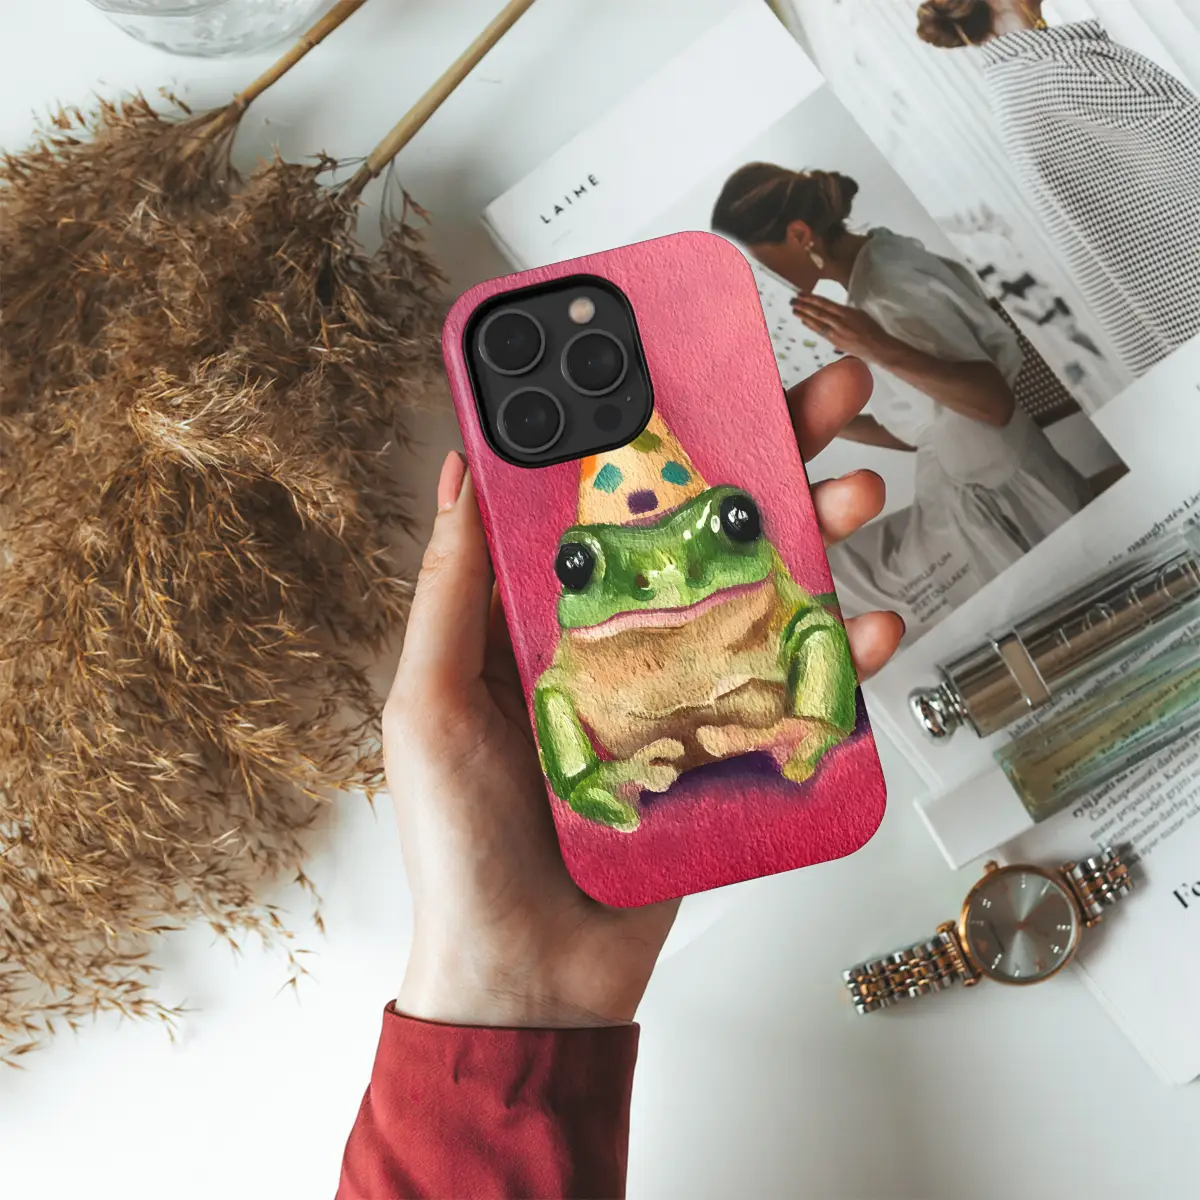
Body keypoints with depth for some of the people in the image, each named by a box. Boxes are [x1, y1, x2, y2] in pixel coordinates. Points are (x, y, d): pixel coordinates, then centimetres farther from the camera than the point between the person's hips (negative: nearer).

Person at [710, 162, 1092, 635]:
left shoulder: (887, 292, -23)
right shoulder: (880, 263, 5)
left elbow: (995, 402, -29)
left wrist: (881, 351, -38)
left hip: (1000, 509, -9)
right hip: (978, 501, 9)